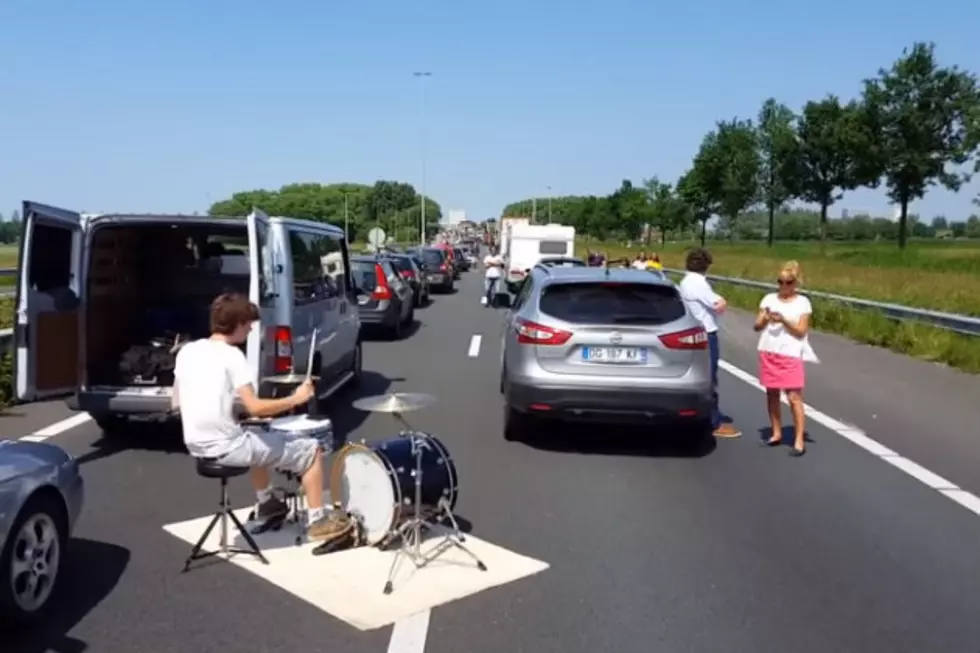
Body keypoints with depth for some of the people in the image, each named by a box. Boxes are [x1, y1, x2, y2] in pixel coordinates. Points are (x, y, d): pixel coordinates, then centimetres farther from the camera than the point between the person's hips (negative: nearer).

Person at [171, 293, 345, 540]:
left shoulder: (187, 351, 6)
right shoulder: (231, 355, -16)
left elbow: (176, 403, 13)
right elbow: (255, 408, -23)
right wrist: (296, 399, -10)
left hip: (197, 446, 8)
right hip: (227, 448, -8)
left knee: (259, 438, 38)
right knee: (310, 449, 4)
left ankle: (267, 504, 47)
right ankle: (318, 521, 9)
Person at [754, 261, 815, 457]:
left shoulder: (802, 302, -2)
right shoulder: (769, 299, 7)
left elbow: (801, 331, -7)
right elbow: (757, 326, 5)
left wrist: (784, 320, -20)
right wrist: (765, 318, -16)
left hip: (790, 356, -4)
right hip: (768, 354, 4)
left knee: (794, 397, -6)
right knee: (772, 395, 11)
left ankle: (799, 441, -3)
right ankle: (776, 434, 24)